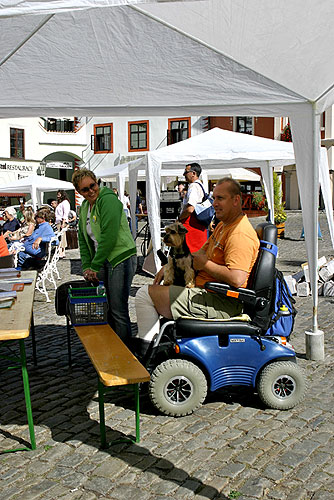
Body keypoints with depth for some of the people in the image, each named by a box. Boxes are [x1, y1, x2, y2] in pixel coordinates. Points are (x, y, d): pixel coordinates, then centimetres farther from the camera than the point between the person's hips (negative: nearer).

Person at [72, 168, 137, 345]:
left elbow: (108, 237, -21)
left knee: (118, 310, -7)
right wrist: (86, 267, 6)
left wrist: (94, 267, -17)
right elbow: (83, 240, 17)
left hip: (121, 259, -8)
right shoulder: (84, 207, 14)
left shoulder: (108, 200, -14)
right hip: (102, 261, 8)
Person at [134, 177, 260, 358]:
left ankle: (144, 354, 0)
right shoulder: (224, 225, 14)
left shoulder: (240, 234, -20)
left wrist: (204, 264, -17)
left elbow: (236, 279, -31)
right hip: (208, 292, 11)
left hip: (220, 305, -11)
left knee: (145, 294, -11)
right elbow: (202, 253, 22)